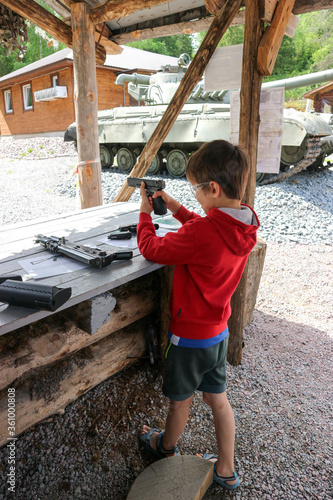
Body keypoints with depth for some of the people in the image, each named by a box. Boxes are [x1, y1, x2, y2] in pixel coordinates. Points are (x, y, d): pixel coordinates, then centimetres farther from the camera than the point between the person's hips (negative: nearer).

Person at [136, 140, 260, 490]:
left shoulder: (201, 234, -32)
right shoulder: (244, 226, -6)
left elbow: (151, 249, -19)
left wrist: (145, 212, -4)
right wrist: (177, 209, 7)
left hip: (190, 335, -7)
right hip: (218, 331, 7)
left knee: (180, 400, 20)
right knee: (217, 398, 23)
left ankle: (166, 447, 50)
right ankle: (226, 470, 41)